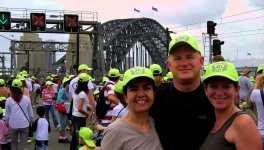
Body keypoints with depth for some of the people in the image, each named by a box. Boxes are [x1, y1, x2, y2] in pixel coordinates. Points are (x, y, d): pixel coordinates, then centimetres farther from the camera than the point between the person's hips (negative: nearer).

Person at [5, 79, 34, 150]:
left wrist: (7, 122, 19)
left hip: (13, 125, 0)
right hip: (24, 125, 0)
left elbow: (7, 114, 2)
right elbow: (30, 112, 4)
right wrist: (32, 120, 21)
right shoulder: (26, 99, -5)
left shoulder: (9, 100, -6)